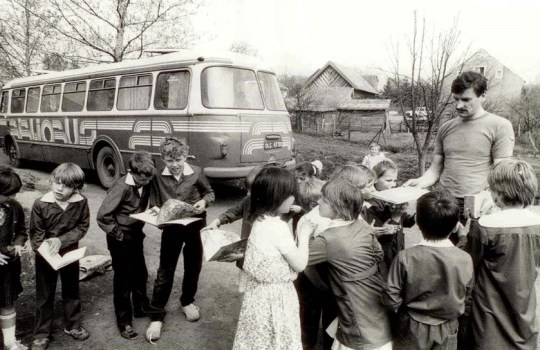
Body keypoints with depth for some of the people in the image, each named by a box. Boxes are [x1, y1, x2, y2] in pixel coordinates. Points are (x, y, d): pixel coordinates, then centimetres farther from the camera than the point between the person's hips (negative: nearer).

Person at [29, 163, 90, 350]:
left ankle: (72, 326, 38)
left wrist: (61, 240, -21)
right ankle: (42, 334, 29)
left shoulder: (81, 202, -15)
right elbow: (35, 233, -11)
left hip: (70, 253, 2)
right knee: (44, 295, 13)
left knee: (72, 291, 17)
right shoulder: (40, 204, -18)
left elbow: (82, 227, -9)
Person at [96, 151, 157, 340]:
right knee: (123, 280, 5)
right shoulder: (122, 188, -25)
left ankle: (141, 307, 40)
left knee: (140, 274, 20)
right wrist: (119, 235, -18)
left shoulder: (144, 184, -4)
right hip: (121, 239, -7)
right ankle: (124, 322, 20)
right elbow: (103, 216, -24)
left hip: (136, 235, 7)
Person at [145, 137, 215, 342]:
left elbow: (210, 193, 4)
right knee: (165, 272, 4)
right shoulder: (158, 177, -7)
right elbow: (154, 205, -2)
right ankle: (157, 316, 17)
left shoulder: (196, 173, -8)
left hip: (195, 226, 1)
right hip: (171, 228, -1)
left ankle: (187, 301, 41)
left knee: (193, 267, 16)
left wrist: (204, 202, -16)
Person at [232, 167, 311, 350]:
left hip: (261, 292, 8)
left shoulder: (260, 221, 2)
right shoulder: (278, 226, -25)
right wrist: (304, 235, -7)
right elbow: (299, 264, -18)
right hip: (275, 296, -8)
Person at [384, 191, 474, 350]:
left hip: (413, 328, -1)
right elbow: (467, 298, -3)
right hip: (447, 329, 2)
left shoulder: (405, 257, -23)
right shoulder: (465, 259, -18)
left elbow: (391, 298, -16)